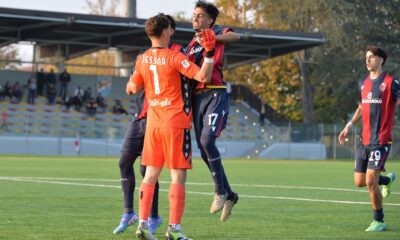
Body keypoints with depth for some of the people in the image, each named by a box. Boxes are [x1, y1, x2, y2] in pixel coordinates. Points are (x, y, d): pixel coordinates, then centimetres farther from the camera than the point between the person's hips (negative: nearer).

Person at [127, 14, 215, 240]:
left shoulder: (142, 59, 6)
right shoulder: (174, 57, -12)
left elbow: (132, 88, 17)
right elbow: (203, 76, -20)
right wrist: (210, 52, -16)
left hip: (153, 122, 6)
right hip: (176, 122, -6)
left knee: (151, 174, 9)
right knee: (178, 176, -3)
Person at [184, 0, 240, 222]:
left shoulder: (216, 32, 3)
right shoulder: (192, 44, 23)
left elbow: (235, 36, -20)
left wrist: (212, 38, -33)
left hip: (216, 94, -7)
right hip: (197, 96, 7)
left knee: (207, 140, -24)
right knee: (204, 151, 4)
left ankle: (220, 191, -12)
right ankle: (229, 196, 17)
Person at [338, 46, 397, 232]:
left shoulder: (390, 82, -8)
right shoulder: (363, 83, 12)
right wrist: (349, 125, 21)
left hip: (381, 141, -7)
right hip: (365, 140, 7)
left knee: (370, 181, -13)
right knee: (359, 181, 7)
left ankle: (379, 222, 3)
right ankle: (387, 179, 38)